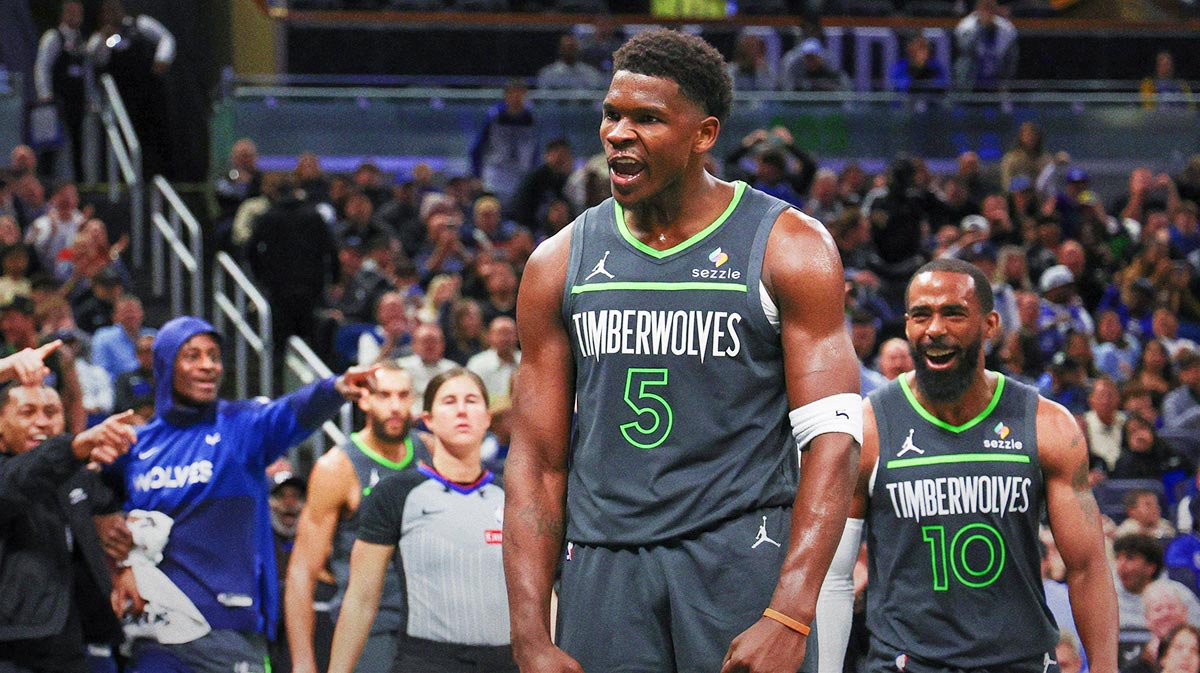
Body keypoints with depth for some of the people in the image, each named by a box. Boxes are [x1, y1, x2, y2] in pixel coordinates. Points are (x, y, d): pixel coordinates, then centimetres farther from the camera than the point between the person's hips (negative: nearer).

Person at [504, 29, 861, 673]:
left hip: (743, 557, -3)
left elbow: (831, 440, -8)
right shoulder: (560, 263, 9)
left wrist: (789, 618, -19)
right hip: (602, 565, 3)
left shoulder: (789, 248, -1)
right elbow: (537, 460, 9)